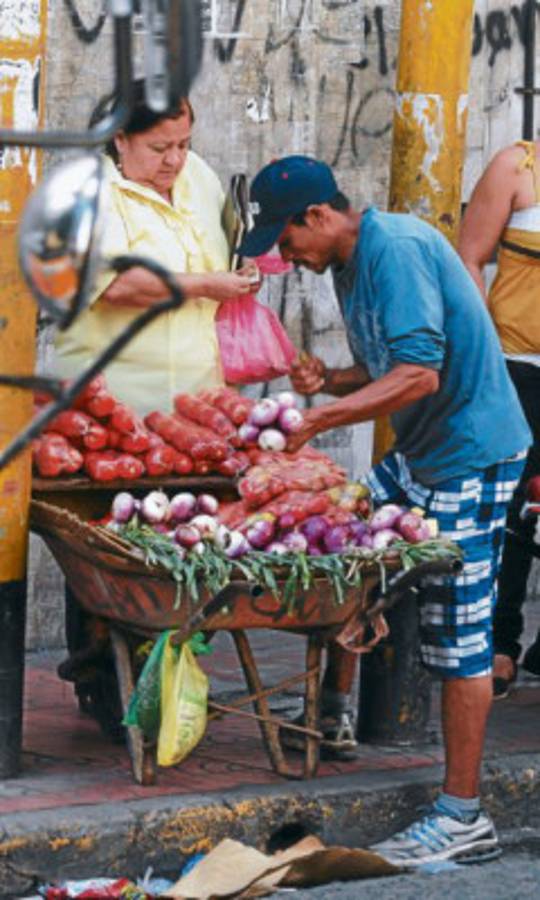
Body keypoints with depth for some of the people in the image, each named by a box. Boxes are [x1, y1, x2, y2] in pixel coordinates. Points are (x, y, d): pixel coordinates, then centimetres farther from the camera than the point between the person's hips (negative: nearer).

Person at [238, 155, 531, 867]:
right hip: (419, 455, 11)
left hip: (470, 460, -10)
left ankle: (463, 817, -3)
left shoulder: (396, 250, -20)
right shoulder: (352, 263, 12)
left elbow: (419, 373, -28)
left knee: (458, 635, -8)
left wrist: (318, 418, -27)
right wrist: (329, 379, 0)